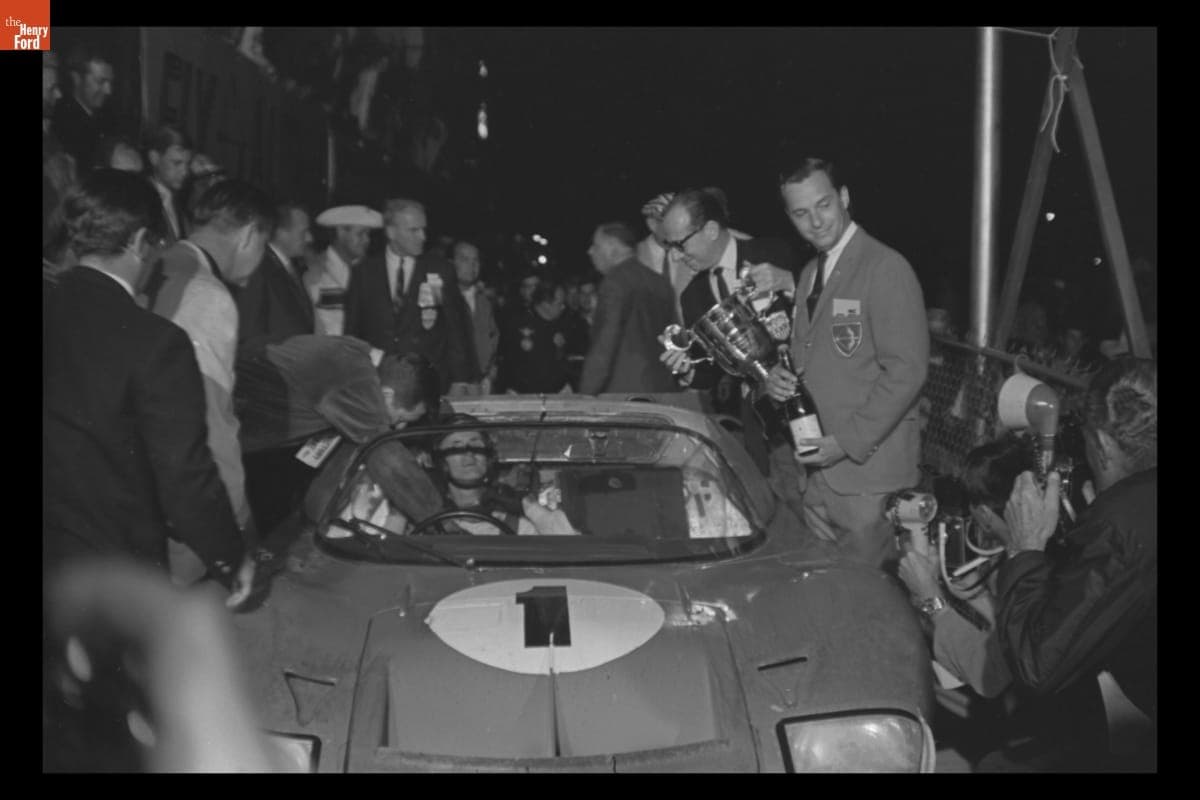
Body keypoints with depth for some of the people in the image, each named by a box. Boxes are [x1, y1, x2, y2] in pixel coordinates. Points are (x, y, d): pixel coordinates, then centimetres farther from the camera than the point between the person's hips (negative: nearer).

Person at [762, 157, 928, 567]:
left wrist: (848, 441, -18)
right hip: (817, 468, 7)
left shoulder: (886, 269, -10)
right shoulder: (809, 274, 16)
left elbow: (906, 371, -15)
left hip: (868, 469, -7)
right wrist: (779, 378, 1)